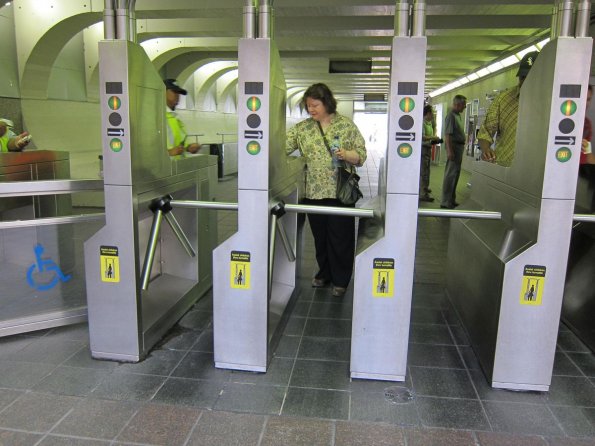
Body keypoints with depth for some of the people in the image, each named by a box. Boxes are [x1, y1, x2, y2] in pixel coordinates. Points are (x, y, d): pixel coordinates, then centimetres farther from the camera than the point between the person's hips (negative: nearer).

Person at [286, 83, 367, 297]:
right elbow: (281, 146, -2)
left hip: (340, 192, -3)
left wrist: (346, 155, -19)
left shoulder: (347, 125, 0)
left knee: (340, 238, 4)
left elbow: (361, 155, 0)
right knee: (320, 237, 14)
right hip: (314, 192, 3)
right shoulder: (302, 128, 6)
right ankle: (324, 274, 33)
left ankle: (341, 280, 20)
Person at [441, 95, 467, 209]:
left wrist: (462, 147, 18)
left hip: (459, 147, 10)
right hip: (454, 147, -10)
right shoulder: (451, 116, -14)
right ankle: (446, 202, -4)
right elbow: (447, 135, -21)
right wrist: (450, 151, -26)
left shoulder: (458, 115, 15)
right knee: (450, 174, -8)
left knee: (455, 174, 13)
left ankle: (452, 200, 21)